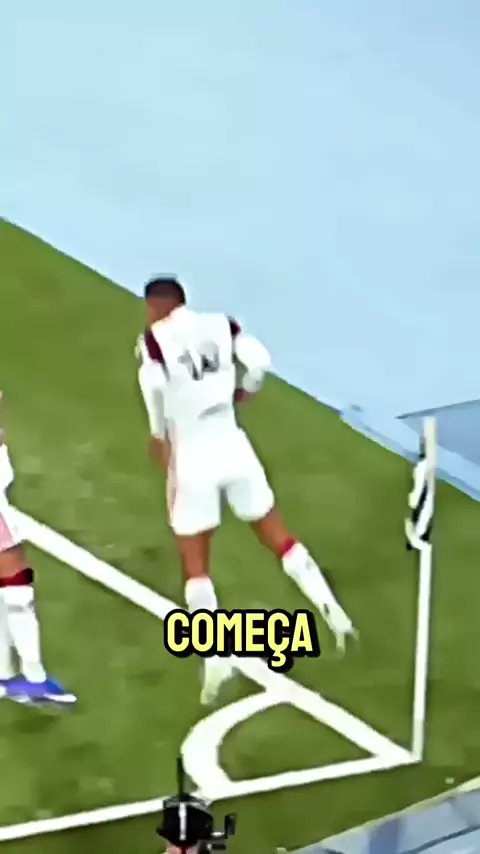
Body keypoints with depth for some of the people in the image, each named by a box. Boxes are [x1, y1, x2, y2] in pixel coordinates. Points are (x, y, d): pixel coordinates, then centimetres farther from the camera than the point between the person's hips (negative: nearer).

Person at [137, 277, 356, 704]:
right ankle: (334, 614, 14)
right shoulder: (219, 324, 5)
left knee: (196, 566, 7)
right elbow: (259, 361, -6)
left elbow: (154, 386, -22)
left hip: (193, 458, -3)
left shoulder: (153, 339, -6)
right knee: (279, 537, 17)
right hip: (232, 446, 3)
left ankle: (216, 659, -2)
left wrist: (161, 436, -6)